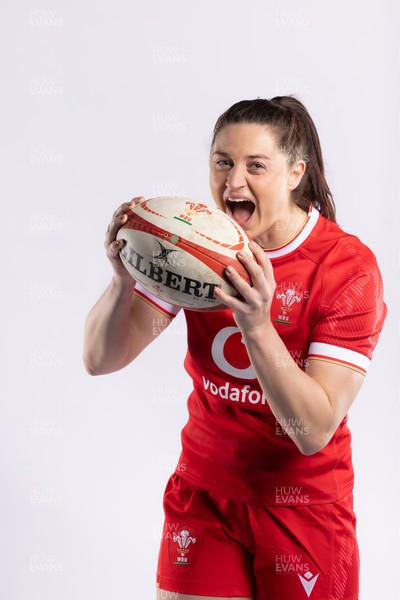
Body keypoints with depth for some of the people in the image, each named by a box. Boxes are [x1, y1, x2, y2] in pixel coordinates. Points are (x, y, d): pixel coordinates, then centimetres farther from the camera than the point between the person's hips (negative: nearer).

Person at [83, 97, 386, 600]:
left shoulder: (349, 268, -18)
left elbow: (313, 431, -24)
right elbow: (100, 360, -11)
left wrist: (257, 326, -38)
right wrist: (123, 279, -30)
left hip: (303, 505, -2)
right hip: (203, 491, 3)